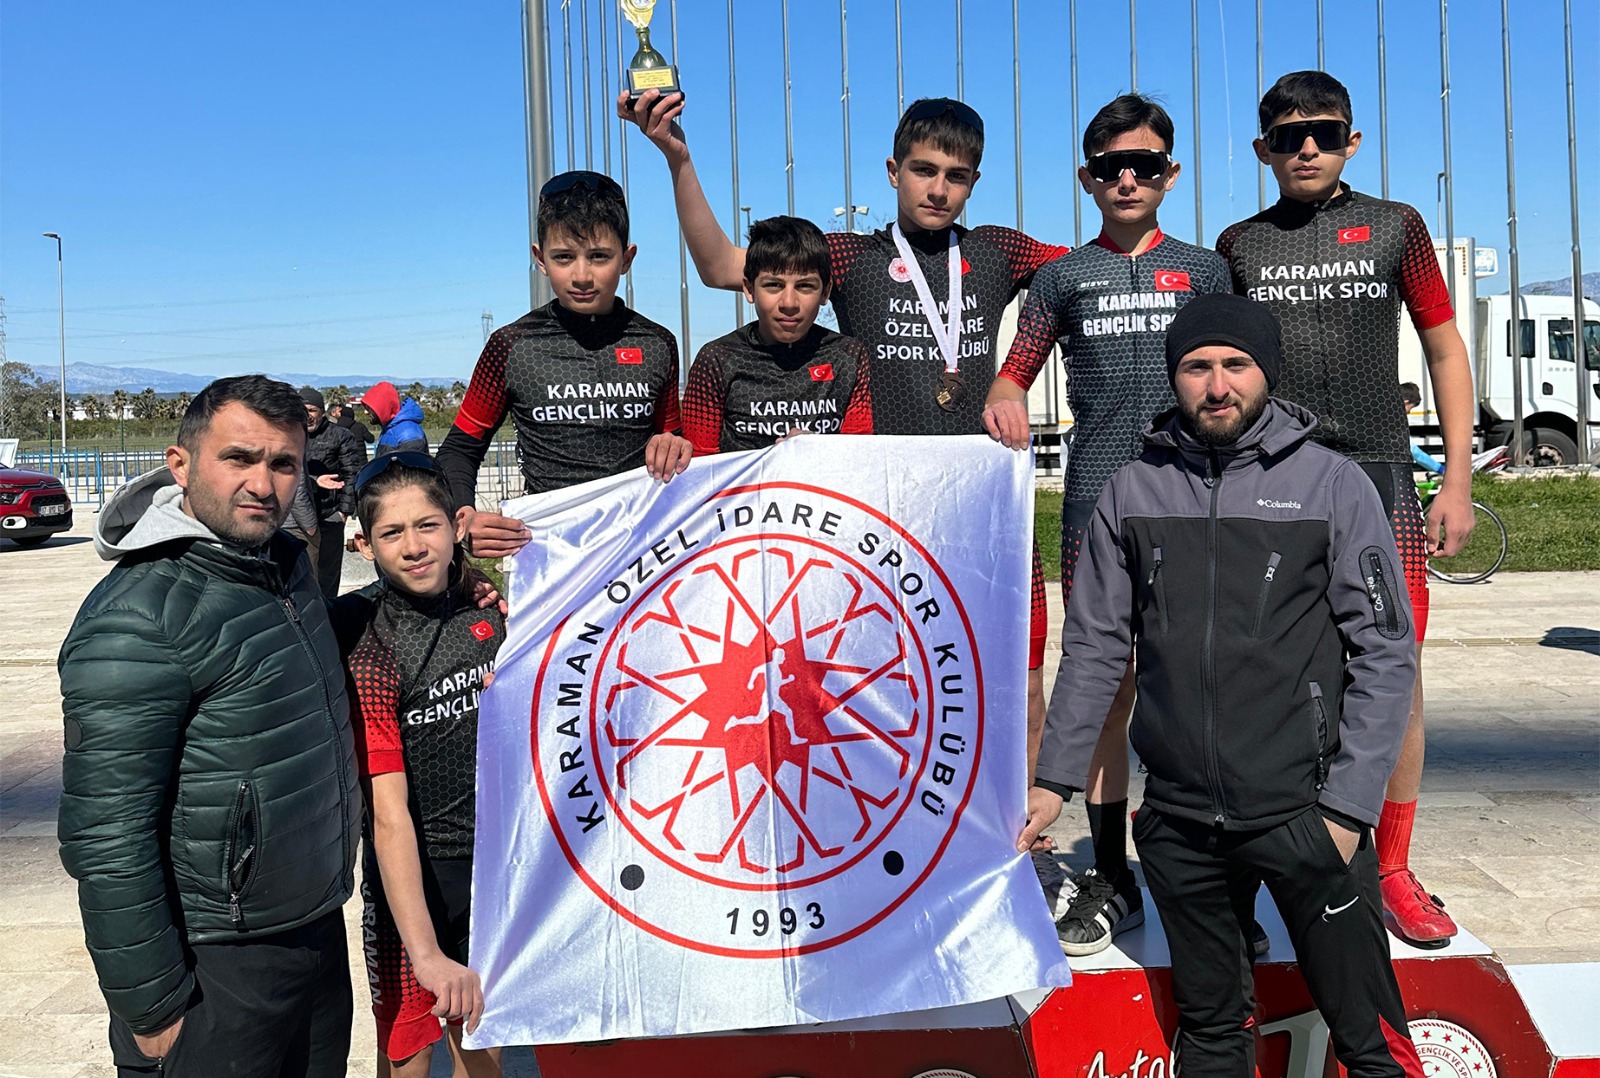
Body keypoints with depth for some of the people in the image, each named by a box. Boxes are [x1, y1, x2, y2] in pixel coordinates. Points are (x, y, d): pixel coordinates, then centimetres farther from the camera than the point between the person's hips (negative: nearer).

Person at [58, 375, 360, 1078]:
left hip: (320, 934, 8)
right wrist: (152, 1008, -17)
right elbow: (106, 840, -22)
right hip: (215, 970, -8)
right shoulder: (135, 621, -22)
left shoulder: (285, 561, 3)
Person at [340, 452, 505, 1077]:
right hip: (416, 875, -4)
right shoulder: (369, 656, -20)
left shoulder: (486, 607, -4)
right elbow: (389, 814, -26)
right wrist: (425, 953, -32)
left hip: (495, 860, 5)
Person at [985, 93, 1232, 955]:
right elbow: (1015, 371, 16)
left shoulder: (1202, 269, 11)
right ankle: (1111, 883, 17)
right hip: (1096, 504, 1)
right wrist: (1005, 400, -7)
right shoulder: (1063, 277, 12)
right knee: (1104, 694, 5)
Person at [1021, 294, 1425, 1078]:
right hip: (1178, 819, 2)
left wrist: (1348, 807, -9)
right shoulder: (1132, 491, 4)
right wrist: (1055, 779, 3)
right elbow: (1095, 647, 7)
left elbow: (1386, 653, -3)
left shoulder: (1334, 485, -2)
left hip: (1304, 809, -2)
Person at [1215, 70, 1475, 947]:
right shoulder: (1239, 244, 11)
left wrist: (1457, 481, 2)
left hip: (1377, 471, 0)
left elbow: (1445, 352, 9)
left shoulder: (1394, 226, 8)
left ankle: (1394, 873, 14)